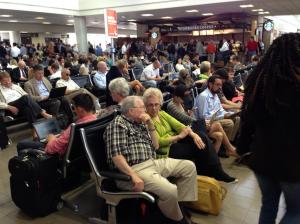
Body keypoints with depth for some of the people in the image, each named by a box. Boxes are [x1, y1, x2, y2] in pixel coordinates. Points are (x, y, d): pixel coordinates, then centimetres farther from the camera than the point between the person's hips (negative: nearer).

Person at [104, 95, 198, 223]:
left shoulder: (141, 124, 18)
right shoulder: (118, 124, -8)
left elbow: (155, 146, 19)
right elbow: (116, 155, -19)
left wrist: (150, 125, 7)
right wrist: (133, 175, -27)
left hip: (152, 163, 9)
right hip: (134, 169, -9)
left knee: (189, 166, 6)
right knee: (170, 190, -28)